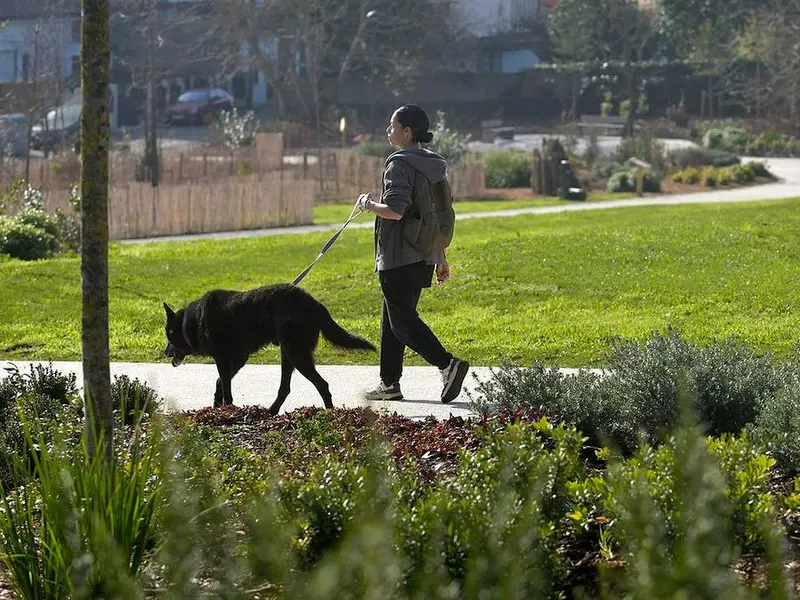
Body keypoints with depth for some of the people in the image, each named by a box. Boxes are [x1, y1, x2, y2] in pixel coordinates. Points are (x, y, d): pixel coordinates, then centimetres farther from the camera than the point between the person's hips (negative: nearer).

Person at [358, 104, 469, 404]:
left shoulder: (400, 164, -15)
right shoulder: (431, 164, 13)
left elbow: (395, 211, -25)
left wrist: (369, 204, -6)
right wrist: (441, 256, 21)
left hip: (398, 257, -9)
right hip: (423, 256, 9)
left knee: (403, 320, -6)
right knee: (391, 320, 17)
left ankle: (448, 364, -21)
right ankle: (390, 383, 21)